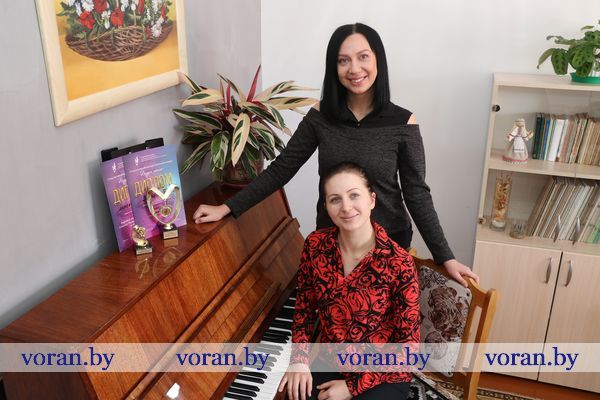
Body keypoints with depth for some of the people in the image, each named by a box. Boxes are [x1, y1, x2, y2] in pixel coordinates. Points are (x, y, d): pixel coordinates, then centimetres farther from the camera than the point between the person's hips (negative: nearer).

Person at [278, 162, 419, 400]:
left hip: (384, 375, -3)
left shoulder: (398, 263, -21)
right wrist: (299, 360, -8)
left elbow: (407, 344, -14)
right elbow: (304, 304, 4)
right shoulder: (315, 245, -10)